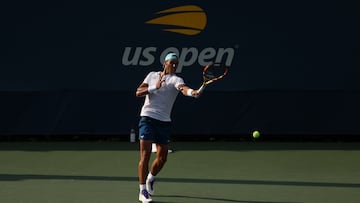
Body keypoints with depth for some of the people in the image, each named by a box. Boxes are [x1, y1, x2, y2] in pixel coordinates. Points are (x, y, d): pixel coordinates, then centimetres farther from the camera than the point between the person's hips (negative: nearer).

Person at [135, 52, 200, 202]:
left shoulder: (175, 79, -2)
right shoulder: (152, 75, 8)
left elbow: (183, 88, -25)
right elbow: (138, 92, 2)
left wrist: (192, 92, -49)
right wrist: (154, 88, -14)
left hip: (164, 121, 1)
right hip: (148, 118, -1)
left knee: (162, 158, 8)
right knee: (145, 155, -9)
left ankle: (151, 178, 39)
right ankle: (143, 191, -4)